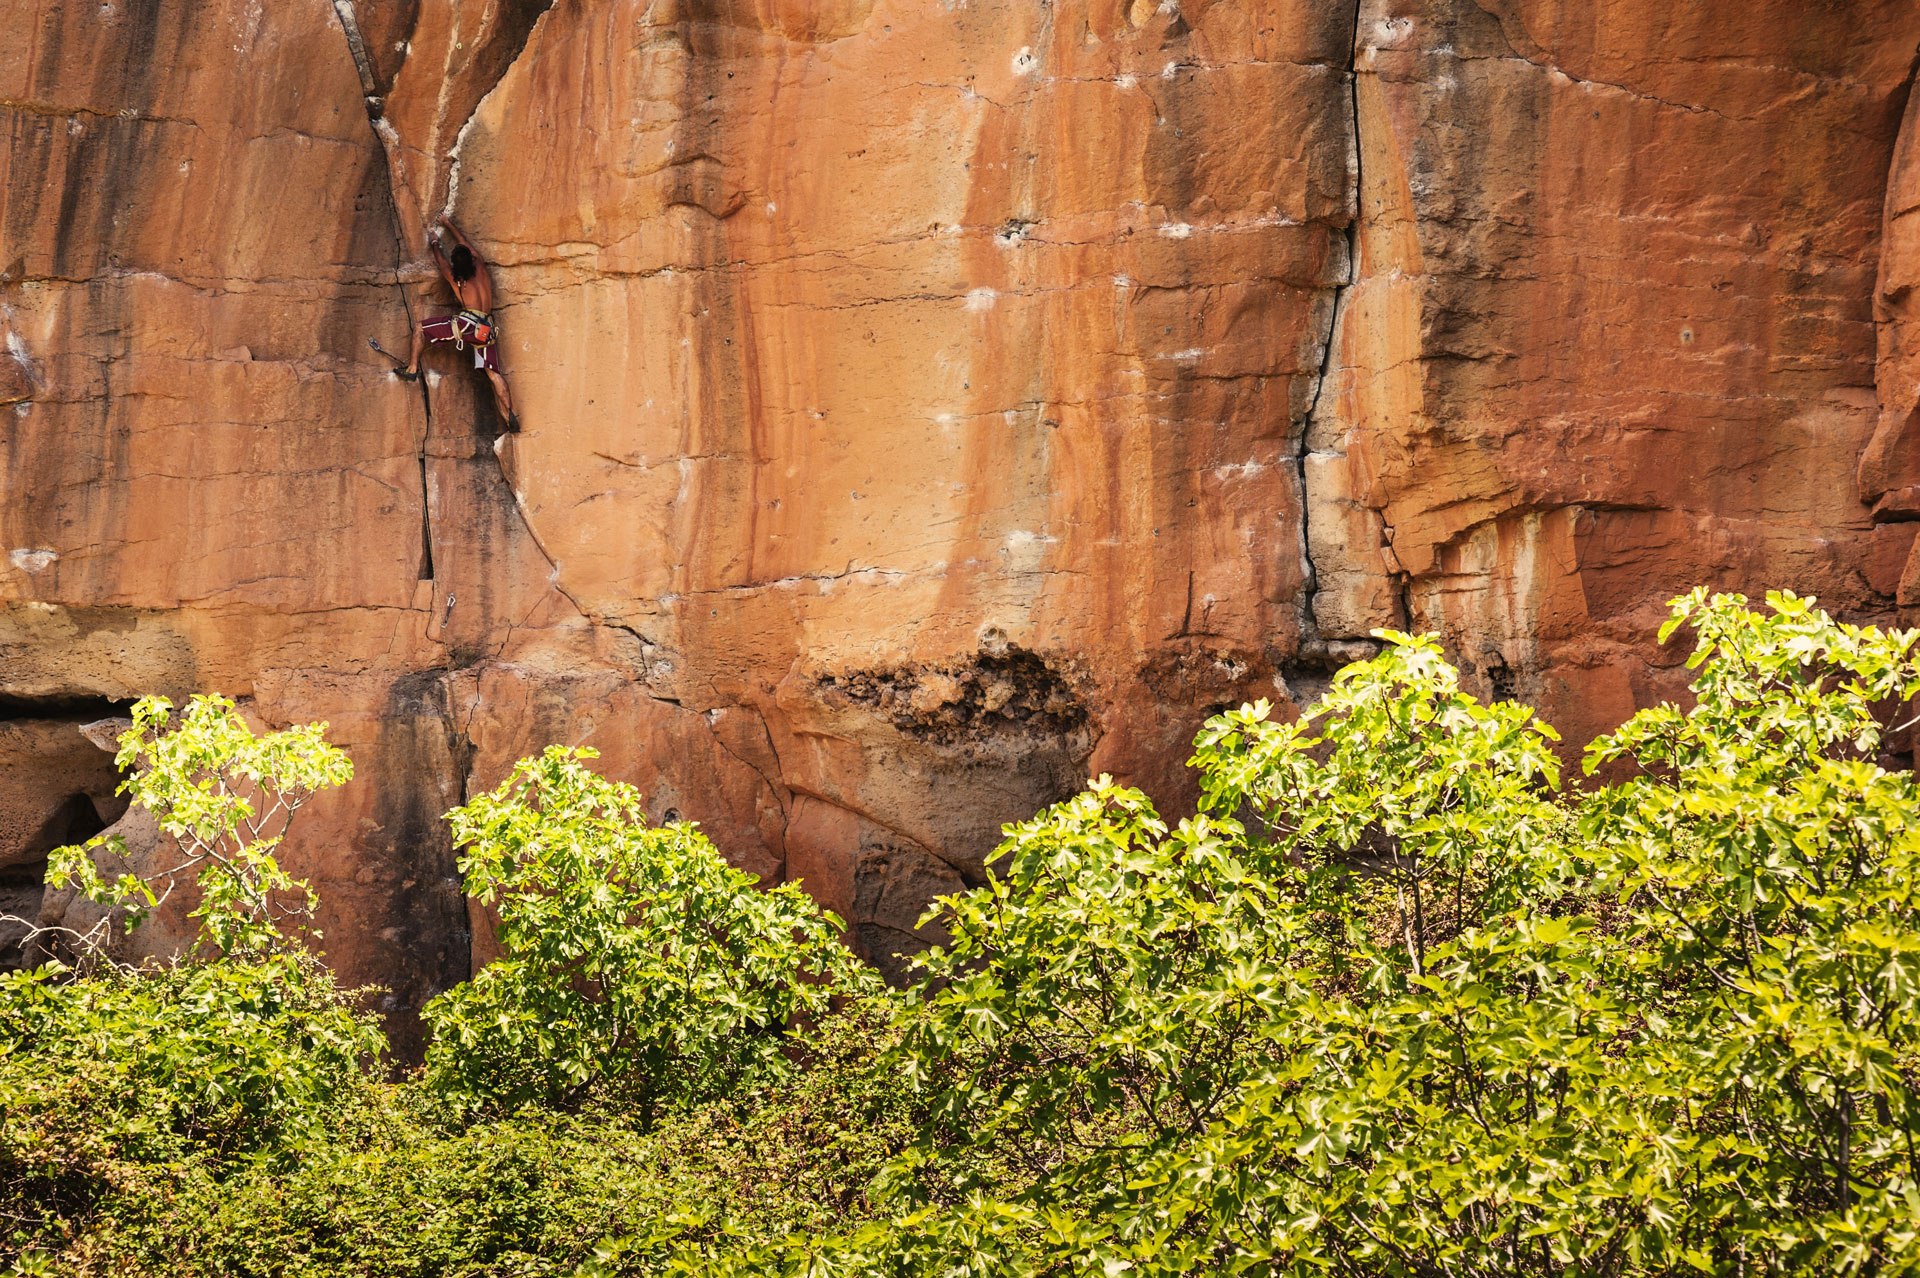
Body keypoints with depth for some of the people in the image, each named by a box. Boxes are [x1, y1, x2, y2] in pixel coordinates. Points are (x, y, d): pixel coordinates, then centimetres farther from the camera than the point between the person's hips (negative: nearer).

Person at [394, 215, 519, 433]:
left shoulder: (453, 277, 8)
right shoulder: (480, 267, 14)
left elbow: (440, 260, 29)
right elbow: (464, 242, 32)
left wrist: (434, 244, 49)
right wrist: (448, 224, 45)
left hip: (467, 323, -4)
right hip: (487, 328, 4)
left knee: (421, 329, 10)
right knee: (493, 372, 2)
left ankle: (412, 369, 5)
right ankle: (509, 414, -11)